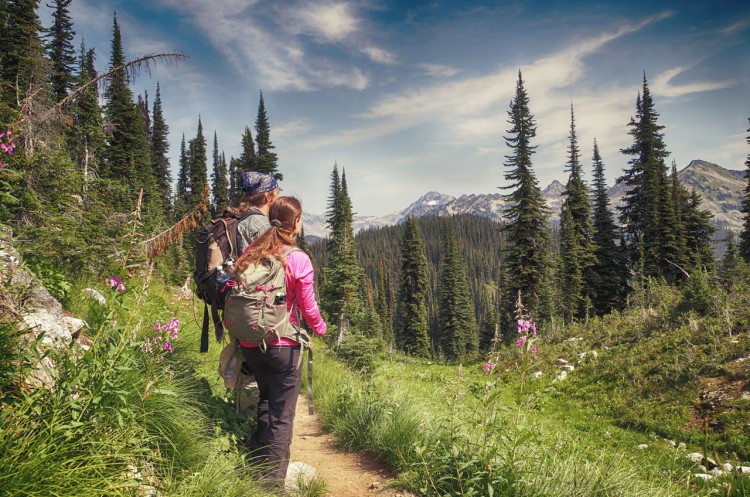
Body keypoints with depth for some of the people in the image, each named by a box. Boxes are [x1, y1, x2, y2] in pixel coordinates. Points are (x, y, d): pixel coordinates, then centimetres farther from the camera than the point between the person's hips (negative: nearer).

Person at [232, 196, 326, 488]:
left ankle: (256, 465, 35)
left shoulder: (250, 252, 0)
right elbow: (308, 308, -9)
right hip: (282, 345, -5)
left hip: (249, 343, 6)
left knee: (266, 400, 27)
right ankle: (273, 482, 14)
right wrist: (320, 329, 10)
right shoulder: (299, 259, -13)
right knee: (281, 416, 7)